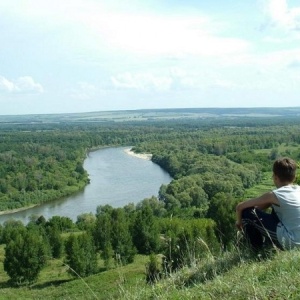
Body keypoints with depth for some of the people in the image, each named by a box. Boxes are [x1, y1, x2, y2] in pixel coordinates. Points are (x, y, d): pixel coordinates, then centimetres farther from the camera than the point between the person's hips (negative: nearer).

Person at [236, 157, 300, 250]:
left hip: (288, 242, -7)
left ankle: (257, 250, 11)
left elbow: (240, 207, -3)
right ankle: (267, 244, 28)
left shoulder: (274, 195, -11)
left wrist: (239, 221, 15)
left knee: (247, 212, -1)